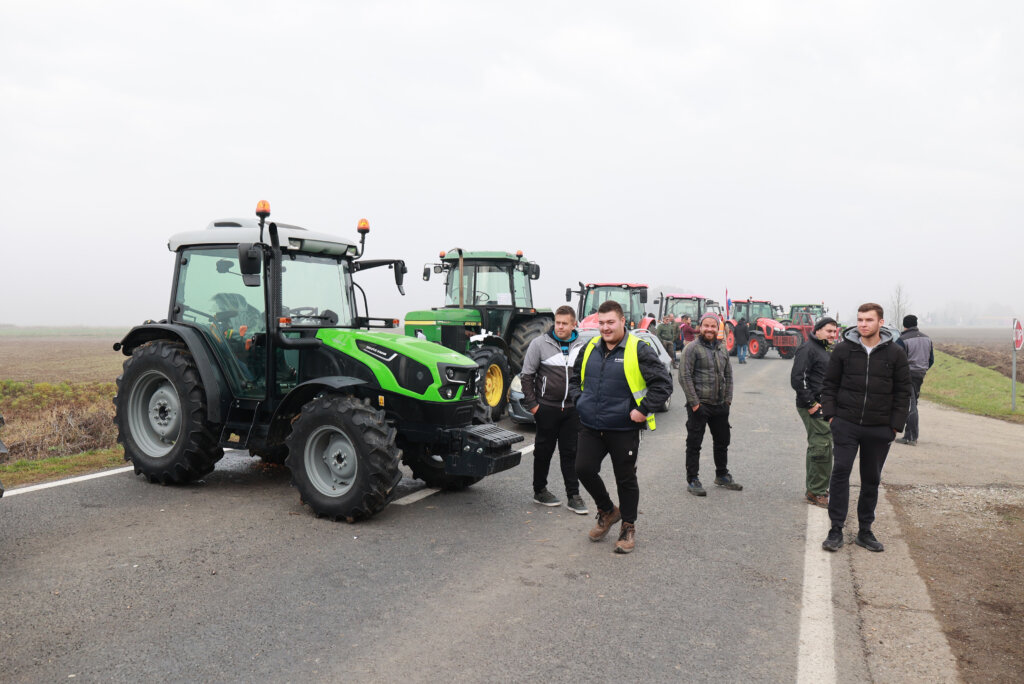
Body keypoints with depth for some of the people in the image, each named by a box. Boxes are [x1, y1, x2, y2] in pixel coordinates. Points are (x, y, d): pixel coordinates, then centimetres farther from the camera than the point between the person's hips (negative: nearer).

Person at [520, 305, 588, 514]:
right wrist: (532, 404, -5)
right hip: (547, 408, -3)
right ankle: (540, 491, 23)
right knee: (544, 451, 8)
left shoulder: (581, 346, 6)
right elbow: (527, 375, -2)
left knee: (570, 453, 6)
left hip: (572, 409, 3)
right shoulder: (540, 343, -4)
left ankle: (573, 496, 12)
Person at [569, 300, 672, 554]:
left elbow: (663, 383, -11)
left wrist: (643, 410, -14)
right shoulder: (590, 348, 8)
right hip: (591, 427, 5)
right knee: (584, 469, -2)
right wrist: (579, 401, 9)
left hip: (624, 429, -4)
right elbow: (575, 378, 23)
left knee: (626, 479, 6)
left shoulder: (638, 350, -9)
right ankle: (607, 511, 24)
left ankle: (628, 527, 25)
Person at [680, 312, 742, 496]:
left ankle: (722, 475, 34)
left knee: (722, 442, 18)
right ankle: (692, 480, 10)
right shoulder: (692, 349, -9)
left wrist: (728, 398, 8)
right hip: (699, 406, -6)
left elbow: (728, 375, 18)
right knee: (694, 444, 0)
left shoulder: (723, 349, 11)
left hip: (720, 405, 7)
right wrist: (694, 402, -16)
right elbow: (684, 377, -13)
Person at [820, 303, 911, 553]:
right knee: (840, 471, -7)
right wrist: (830, 414, -2)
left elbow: (903, 391, 4)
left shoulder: (895, 353, 0)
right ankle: (836, 530, 1)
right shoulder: (843, 349, -1)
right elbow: (829, 383, 7)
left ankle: (865, 531, 21)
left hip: (879, 429, 1)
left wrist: (895, 425, -1)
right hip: (846, 424, -1)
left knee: (871, 479, 10)